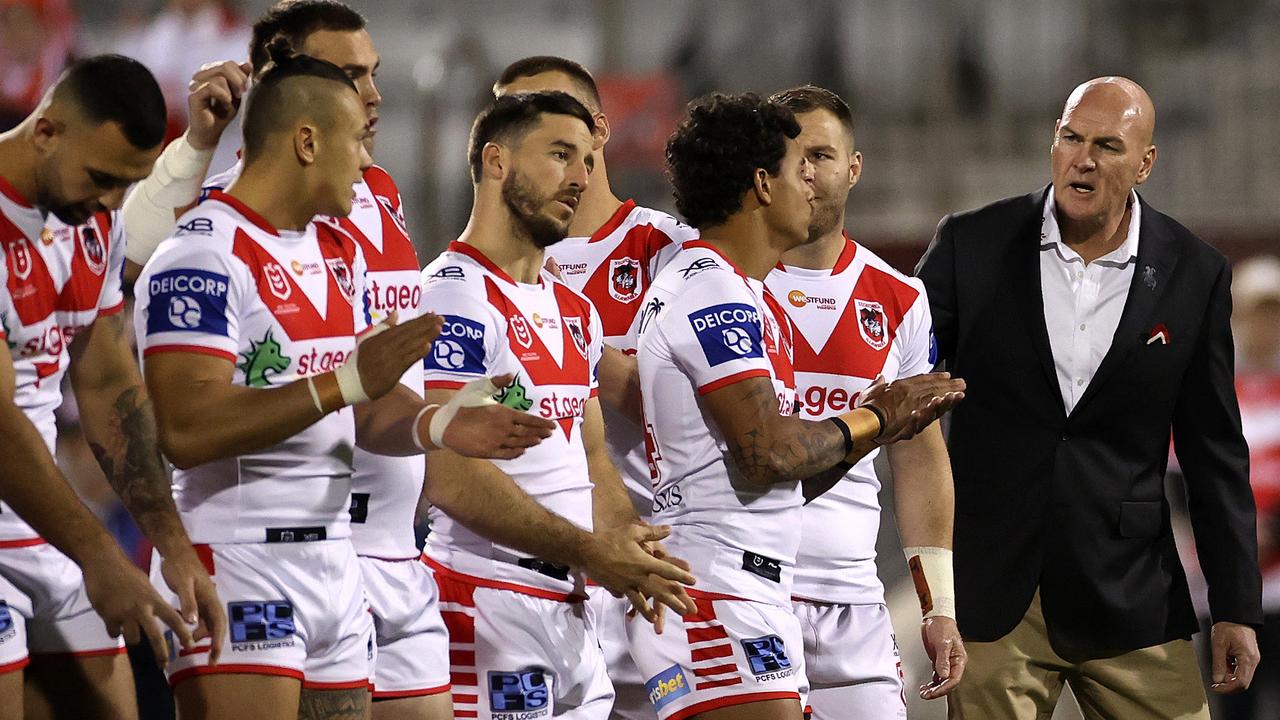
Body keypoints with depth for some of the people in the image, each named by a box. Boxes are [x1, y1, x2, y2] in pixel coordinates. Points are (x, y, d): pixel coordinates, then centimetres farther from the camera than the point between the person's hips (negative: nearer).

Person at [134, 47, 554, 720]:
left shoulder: (341, 253, 17)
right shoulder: (203, 256, -13)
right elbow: (186, 429, -23)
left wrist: (435, 424, -6)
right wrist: (345, 383, -25)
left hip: (334, 563, 9)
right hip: (232, 562, -9)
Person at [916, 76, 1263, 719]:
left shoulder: (1194, 275, 1)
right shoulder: (971, 245, -1)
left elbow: (1214, 452, 5)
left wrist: (1236, 607, 3)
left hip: (1130, 594, 1)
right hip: (991, 589, 0)